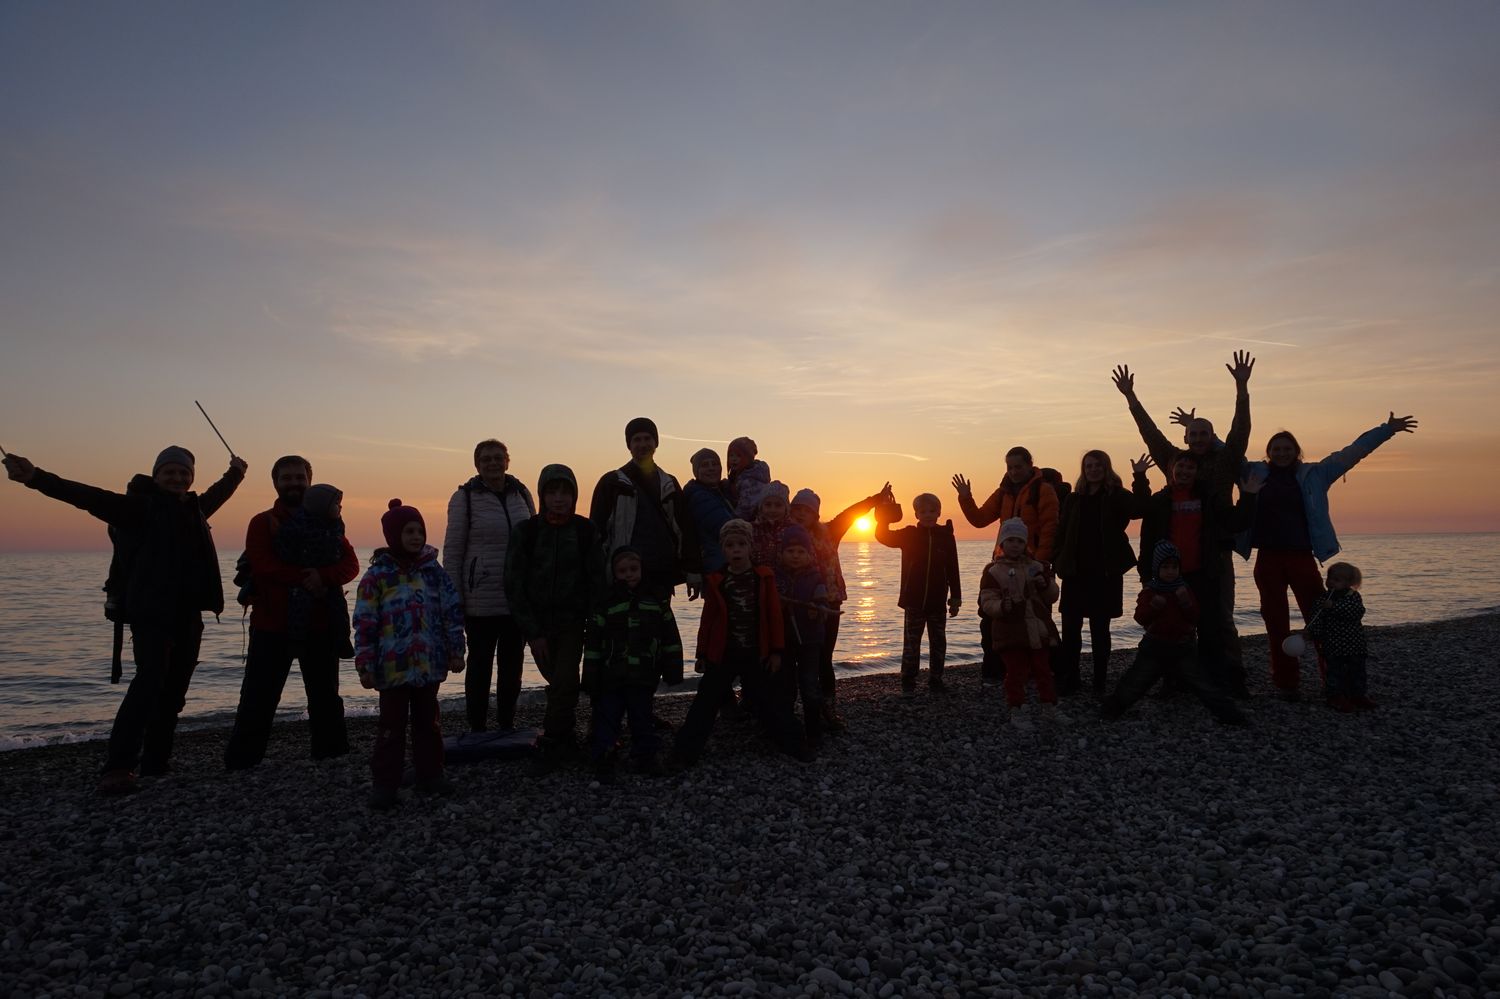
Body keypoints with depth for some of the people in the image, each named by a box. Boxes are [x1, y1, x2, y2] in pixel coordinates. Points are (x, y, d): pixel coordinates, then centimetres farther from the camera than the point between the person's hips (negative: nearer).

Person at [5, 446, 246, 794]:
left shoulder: (192, 508, 17)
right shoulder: (139, 505, -4)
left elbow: (214, 496, 38)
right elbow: (89, 496, -18)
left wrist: (234, 474, 55)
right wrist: (35, 477, -31)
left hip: (188, 615, 7)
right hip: (151, 613, -7)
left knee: (173, 690, 9)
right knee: (149, 682, -19)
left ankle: (156, 760, 18)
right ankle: (117, 768, -18)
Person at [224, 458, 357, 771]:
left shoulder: (329, 524, 10)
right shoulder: (263, 523, 2)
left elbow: (351, 564, -3)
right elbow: (263, 566, -14)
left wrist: (323, 577, -22)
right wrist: (306, 578, -20)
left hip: (321, 627, 3)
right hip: (272, 626, -3)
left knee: (325, 697, 13)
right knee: (258, 698, 1)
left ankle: (332, 757, 24)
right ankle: (239, 764, 11)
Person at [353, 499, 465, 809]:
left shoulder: (433, 571, 3)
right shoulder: (377, 575, -7)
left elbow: (452, 613, 5)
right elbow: (365, 624, -7)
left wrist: (455, 651, 2)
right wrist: (365, 666, -9)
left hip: (429, 664, 3)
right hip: (393, 666, -3)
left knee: (428, 721, 14)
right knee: (392, 725, 6)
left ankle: (430, 775, 26)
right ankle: (385, 784, 15)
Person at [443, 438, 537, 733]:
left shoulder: (522, 493, 6)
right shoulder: (465, 497, -4)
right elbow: (452, 551, -4)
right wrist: (454, 599, -8)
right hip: (481, 600, -3)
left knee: (512, 664, 11)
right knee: (480, 663, 6)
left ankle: (507, 726, 24)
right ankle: (477, 729, 18)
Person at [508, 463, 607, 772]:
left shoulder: (585, 531, -4)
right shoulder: (526, 531, -5)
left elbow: (598, 581, -2)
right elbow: (514, 585, -5)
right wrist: (533, 633, -8)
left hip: (572, 622, -1)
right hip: (538, 623, 1)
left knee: (564, 683, -12)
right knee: (559, 685, 8)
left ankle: (550, 747, 2)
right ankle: (567, 743, 25)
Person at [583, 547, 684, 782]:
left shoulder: (656, 603, 4)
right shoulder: (607, 605, -1)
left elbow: (671, 640, 7)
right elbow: (593, 645, -1)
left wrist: (672, 671, 4)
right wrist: (591, 679, -3)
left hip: (644, 678, 1)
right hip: (611, 678, -1)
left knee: (642, 719, 12)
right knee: (607, 719, 2)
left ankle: (645, 758, 26)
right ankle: (603, 762, 11)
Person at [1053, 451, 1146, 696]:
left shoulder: (1116, 496, -1)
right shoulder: (1074, 498, 8)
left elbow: (1139, 510, -22)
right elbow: (1062, 533, 6)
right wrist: (1057, 564, -1)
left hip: (1105, 572, -3)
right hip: (1075, 572, 3)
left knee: (1100, 629, 6)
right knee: (1070, 627, 3)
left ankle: (1100, 682, 14)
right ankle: (1068, 677, 14)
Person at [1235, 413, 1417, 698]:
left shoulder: (1313, 475, 8)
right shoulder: (1255, 473, 8)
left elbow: (1350, 453, 8)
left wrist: (1386, 430, 6)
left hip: (1302, 557, 0)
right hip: (1268, 558, 0)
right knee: (1276, 623, 4)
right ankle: (1286, 682, 13)